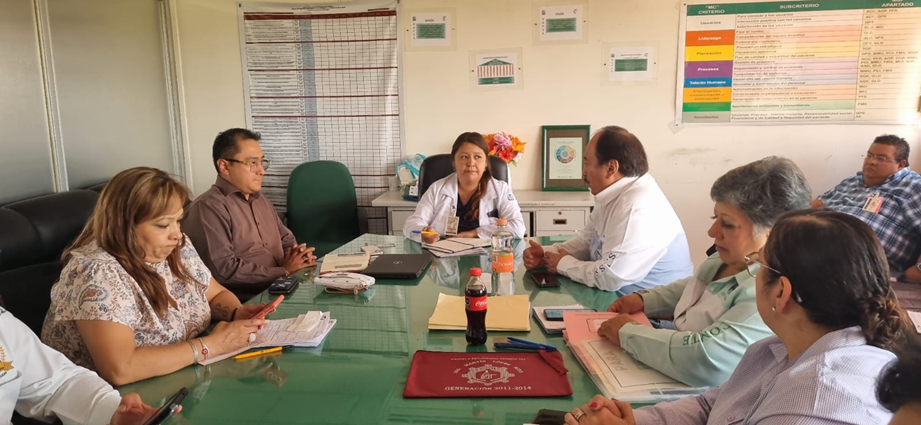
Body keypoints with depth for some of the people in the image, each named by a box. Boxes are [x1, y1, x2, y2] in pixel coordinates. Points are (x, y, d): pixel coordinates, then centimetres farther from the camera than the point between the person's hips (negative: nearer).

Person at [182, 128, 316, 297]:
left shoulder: (259, 198, 19)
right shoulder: (209, 207, -11)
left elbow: (286, 239, 24)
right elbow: (223, 270, -20)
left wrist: (299, 255, 1)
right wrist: (285, 271, -15)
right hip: (247, 302, -8)